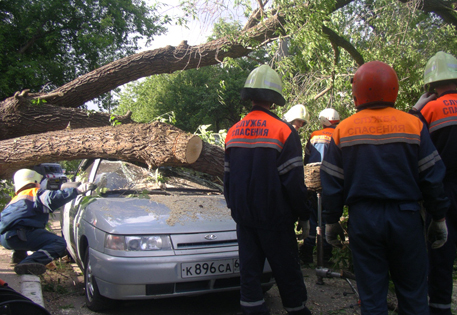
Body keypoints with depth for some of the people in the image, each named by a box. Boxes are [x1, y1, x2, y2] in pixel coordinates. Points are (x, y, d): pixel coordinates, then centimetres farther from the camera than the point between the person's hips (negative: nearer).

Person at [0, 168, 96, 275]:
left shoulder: (15, 198, 35)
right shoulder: (35, 193, 9)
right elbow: (52, 198, -13)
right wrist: (77, 190, -16)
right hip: (18, 234, -9)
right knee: (59, 243, -17)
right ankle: (28, 263, -35)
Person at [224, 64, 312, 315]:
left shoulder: (234, 132, 5)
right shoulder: (283, 131, -12)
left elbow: (227, 178, 11)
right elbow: (293, 181, -13)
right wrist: (304, 214, -1)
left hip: (243, 217, 5)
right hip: (274, 219, -5)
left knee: (249, 271, 11)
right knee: (287, 271, 9)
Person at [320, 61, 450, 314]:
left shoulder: (343, 130, -1)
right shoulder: (414, 125, -2)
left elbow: (332, 184, 0)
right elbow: (432, 178, 0)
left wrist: (331, 222, 9)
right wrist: (439, 219, 10)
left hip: (363, 218, 0)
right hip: (406, 217, 0)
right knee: (413, 293, 14)